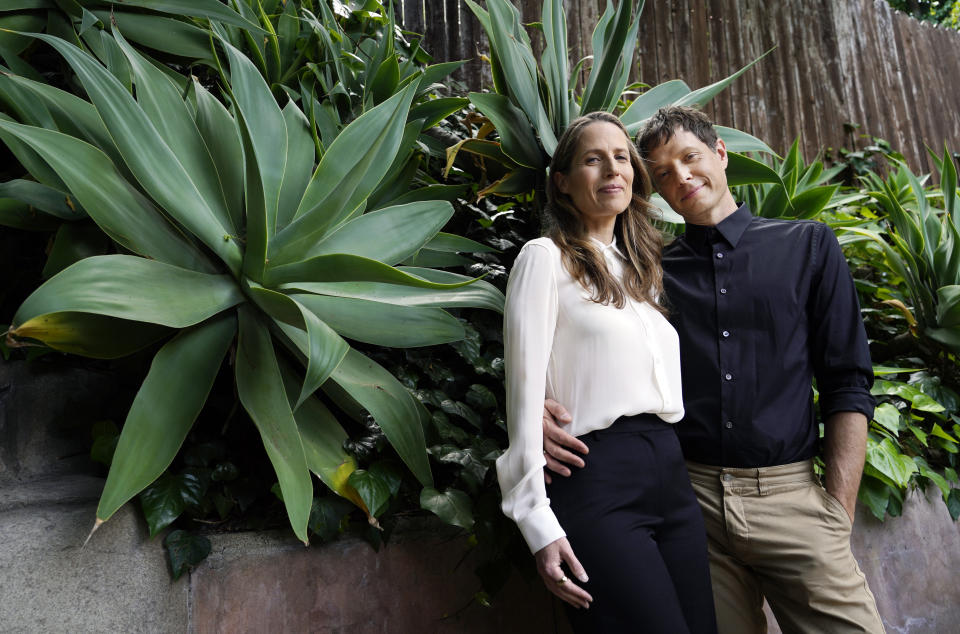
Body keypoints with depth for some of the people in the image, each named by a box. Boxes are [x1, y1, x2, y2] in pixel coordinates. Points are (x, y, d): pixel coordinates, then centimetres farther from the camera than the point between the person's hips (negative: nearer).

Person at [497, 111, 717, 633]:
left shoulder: (641, 269, 19)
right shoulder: (545, 258, -3)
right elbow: (525, 392, -9)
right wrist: (537, 520, -13)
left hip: (670, 472, 7)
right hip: (598, 478, -7)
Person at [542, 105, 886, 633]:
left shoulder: (809, 246, 7)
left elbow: (847, 385, 4)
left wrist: (839, 510, -3)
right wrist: (541, 406, -17)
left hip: (791, 496, 0)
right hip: (690, 495, 1)